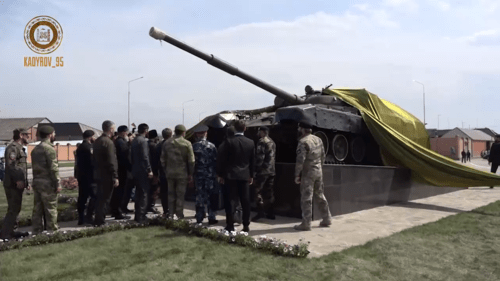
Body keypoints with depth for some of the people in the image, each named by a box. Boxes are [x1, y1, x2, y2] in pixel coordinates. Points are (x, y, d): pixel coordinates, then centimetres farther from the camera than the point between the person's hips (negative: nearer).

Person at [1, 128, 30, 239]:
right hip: (13, 184, -10)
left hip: (17, 184, 10)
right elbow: (10, 165, -23)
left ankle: (10, 231, 22)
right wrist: (18, 180, -28)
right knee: (13, 209, -8)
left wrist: (25, 183, 22)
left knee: (15, 209, 14)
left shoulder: (19, 148, 20)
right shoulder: (13, 147, -11)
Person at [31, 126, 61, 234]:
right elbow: (53, 168, -16)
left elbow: (35, 166, 15)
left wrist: (36, 180, 17)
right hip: (47, 183, -8)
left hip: (36, 182, 8)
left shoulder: (35, 149, 14)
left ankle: (37, 231, 16)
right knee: (51, 209, -2)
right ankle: (52, 231, 2)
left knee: (37, 208, 11)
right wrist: (58, 184, -14)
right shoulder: (49, 148, -12)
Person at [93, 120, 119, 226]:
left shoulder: (97, 141, 11)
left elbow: (95, 158, 15)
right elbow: (111, 162, -20)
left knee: (100, 198, 16)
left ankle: (99, 219, 24)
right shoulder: (108, 142, -17)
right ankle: (99, 221, 4)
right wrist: (115, 177, -18)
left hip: (99, 174, 9)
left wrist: (96, 171, 18)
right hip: (107, 176, -9)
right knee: (104, 199, -1)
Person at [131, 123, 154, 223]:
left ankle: (138, 215, 22)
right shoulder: (143, 141, -14)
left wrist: (133, 168, 19)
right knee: (144, 194, -5)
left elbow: (132, 155, 16)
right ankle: (141, 217, -5)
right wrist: (149, 170, -18)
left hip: (135, 171, 9)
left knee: (138, 193, 16)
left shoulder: (134, 141, 13)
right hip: (143, 171, -9)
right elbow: (145, 157, -20)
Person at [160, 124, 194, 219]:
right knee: (180, 195, 3)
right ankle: (179, 216, 7)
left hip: (170, 173, 3)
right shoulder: (187, 144, -7)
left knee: (171, 194, 12)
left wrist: (166, 171, 16)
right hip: (182, 173, -3)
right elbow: (191, 161, -6)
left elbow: (163, 159, 8)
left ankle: (171, 215, 17)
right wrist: (190, 174, 2)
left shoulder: (167, 143, 4)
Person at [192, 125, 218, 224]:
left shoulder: (194, 146, -3)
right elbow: (216, 160, -2)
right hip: (210, 174, -1)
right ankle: (211, 218, 7)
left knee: (199, 197, 7)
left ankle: (199, 218, 12)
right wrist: (217, 173, 7)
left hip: (198, 175, 1)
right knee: (211, 196, 5)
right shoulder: (211, 146, -3)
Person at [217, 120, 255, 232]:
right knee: (245, 201, 8)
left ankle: (230, 225, 3)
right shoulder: (250, 143, 3)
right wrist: (251, 175, 18)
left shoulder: (228, 141, -8)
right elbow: (252, 160, 10)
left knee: (229, 201, 3)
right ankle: (246, 225, 12)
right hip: (245, 176, 3)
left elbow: (222, 159, -6)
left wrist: (220, 174, 2)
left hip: (231, 175, -3)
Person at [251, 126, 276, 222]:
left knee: (258, 191, -4)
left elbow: (259, 157, -17)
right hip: (271, 171, 8)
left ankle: (260, 212, -10)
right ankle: (270, 213, 15)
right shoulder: (272, 142, 16)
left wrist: (255, 170, -14)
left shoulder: (261, 141, -10)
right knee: (269, 192, 12)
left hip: (262, 171, -8)